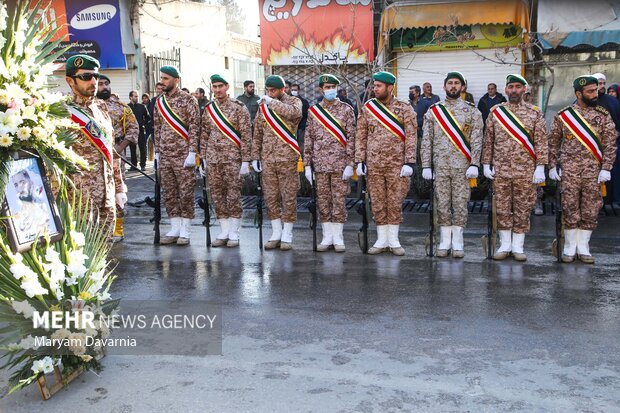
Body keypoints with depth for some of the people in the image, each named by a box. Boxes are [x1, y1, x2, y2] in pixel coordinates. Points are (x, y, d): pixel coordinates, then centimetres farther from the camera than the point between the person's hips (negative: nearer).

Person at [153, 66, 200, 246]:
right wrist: (157, 152, 12)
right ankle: (175, 229, 17)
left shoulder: (188, 100, -5)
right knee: (169, 194, 8)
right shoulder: (159, 101, 12)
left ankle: (185, 231, 7)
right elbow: (157, 128, 16)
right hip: (165, 155, 6)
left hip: (183, 155, -6)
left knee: (185, 193, -1)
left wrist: (192, 153, -15)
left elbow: (194, 127, -9)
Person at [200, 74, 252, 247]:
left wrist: (245, 161, -11)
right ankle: (224, 233, 16)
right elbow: (204, 135, 15)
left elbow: (246, 135, -7)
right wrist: (202, 158, 10)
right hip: (213, 160, 5)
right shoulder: (208, 109, 10)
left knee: (233, 196, -1)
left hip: (232, 159, -5)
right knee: (217, 196, 7)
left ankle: (234, 234, 7)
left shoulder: (239, 108, -4)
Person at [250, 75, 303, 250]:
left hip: (287, 159, -4)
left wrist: (272, 102, -20)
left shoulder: (294, 101, 1)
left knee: (289, 197, 0)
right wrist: (255, 156, 10)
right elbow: (257, 134, 15)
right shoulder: (263, 105, 12)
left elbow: (293, 112, -25)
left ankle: (287, 235, 9)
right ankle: (276, 233, 18)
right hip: (267, 160, 4)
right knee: (270, 197, 7)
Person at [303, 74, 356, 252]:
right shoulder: (313, 110, 9)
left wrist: (350, 164, -9)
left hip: (340, 164, -2)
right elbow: (308, 139, 9)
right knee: (323, 201, 6)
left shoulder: (346, 109, 1)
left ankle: (338, 237, 10)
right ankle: (327, 236, 15)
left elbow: (351, 138, -3)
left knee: (339, 200, 1)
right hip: (320, 164, 3)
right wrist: (307, 165, 4)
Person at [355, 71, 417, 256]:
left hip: (397, 165, -2)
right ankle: (382, 240, 16)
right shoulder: (367, 108, 6)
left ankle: (393, 240, 14)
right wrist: (360, 161, 1)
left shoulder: (404, 109, -1)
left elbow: (411, 136, -4)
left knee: (395, 203, 3)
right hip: (374, 165, 2)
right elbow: (360, 136, 7)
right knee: (378, 204, 6)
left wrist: (409, 162, -11)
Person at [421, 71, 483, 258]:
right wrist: (426, 165, -1)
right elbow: (426, 140, 5)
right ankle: (444, 242, 13)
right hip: (440, 166, 1)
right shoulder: (433, 111, 8)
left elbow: (477, 140, -1)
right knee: (442, 204, 4)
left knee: (460, 204, 3)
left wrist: (474, 165, -10)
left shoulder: (472, 111, 4)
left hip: (462, 166, -1)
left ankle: (457, 243, 11)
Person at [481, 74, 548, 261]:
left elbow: (541, 142, 0)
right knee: (502, 208, 6)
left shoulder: (535, 112, 2)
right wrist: (486, 163, 3)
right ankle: (505, 245, 16)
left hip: (526, 171, -1)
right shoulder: (495, 111, 6)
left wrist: (540, 167, -7)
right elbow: (488, 140, 9)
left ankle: (518, 246, 14)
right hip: (500, 170, 1)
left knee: (523, 209, 4)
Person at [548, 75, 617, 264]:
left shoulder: (603, 115, 3)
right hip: (568, 172, -1)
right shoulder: (562, 115, 1)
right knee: (570, 210, 3)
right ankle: (569, 247, 16)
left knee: (590, 211, 5)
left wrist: (606, 168, -6)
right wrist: (552, 166, 1)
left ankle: (583, 247, 18)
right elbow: (553, 142, 7)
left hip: (593, 172, 1)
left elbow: (610, 144, 2)